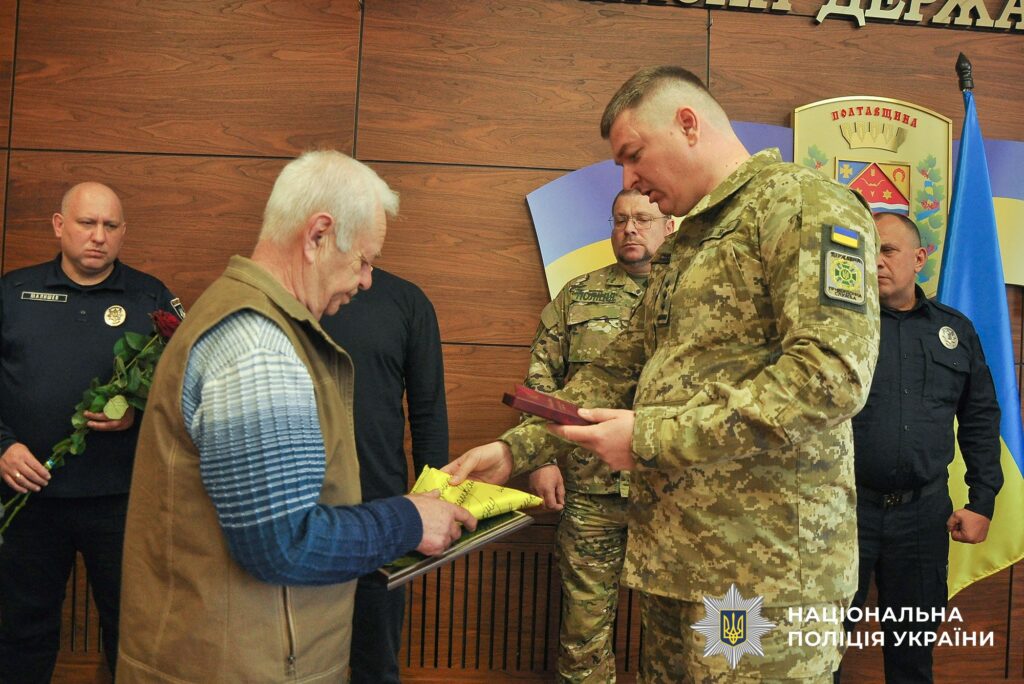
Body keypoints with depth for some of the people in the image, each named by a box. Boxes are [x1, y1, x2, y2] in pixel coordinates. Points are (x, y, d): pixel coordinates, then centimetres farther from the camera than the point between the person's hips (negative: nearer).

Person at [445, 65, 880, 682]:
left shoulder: (804, 203, -8)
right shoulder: (688, 244, 20)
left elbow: (832, 375, -21)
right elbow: (624, 368, 18)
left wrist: (653, 436, -18)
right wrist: (517, 448, 7)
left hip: (764, 568, -8)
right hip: (671, 557, 8)